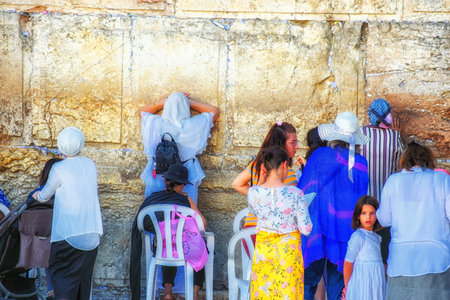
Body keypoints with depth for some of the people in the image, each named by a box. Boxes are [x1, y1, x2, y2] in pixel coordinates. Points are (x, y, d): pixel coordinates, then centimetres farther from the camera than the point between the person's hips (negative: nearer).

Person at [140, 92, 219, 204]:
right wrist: (188, 102, 16)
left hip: (156, 177, 2)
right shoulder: (192, 126, -5)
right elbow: (214, 111, 13)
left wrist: (165, 101, 20)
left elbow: (143, 111, 24)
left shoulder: (156, 124, -1)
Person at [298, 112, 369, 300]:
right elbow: (362, 197, 6)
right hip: (345, 226, 2)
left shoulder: (320, 155, -8)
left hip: (318, 223, -2)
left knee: (310, 278, 8)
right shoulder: (360, 163, -3)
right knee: (337, 281, 10)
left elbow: (304, 189, -4)